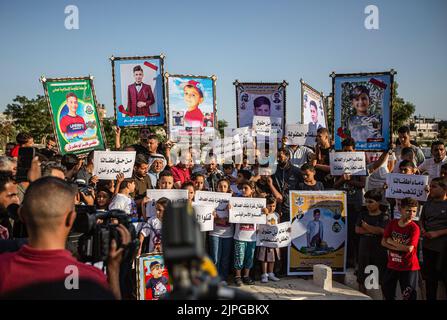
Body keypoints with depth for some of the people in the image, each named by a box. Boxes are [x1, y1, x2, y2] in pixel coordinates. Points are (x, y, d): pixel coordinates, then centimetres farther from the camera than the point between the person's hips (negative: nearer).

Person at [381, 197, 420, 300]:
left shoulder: (414, 228, -17)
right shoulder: (392, 223, -2)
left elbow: (409, 248, -24)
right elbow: (383, 242, -2)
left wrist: (391, 242, -13)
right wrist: (399, 247, -17)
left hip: (409, 267, -5)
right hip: (392, 265, 5)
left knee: (408, 296, 1)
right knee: (387, 291, 20)